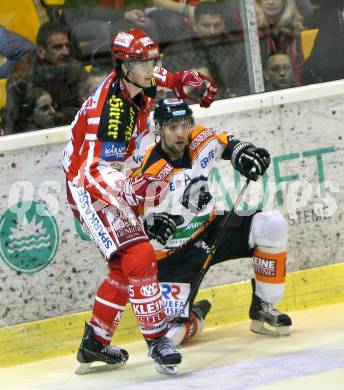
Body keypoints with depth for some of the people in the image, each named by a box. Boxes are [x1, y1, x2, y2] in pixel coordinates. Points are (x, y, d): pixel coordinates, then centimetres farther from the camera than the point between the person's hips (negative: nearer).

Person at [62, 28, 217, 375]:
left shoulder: (137, 82, -5)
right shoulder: (109, 109, -31)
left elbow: (166, 79, 21)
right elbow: (96, 171, -36)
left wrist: (191, 82, 2)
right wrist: (131, 190, -50)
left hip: (114, 184, 10)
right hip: (88, 188, -10)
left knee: (125, 267, 18)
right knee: (139, 257, -22)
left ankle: (94, 344, 29)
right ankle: (156, 340, -16)